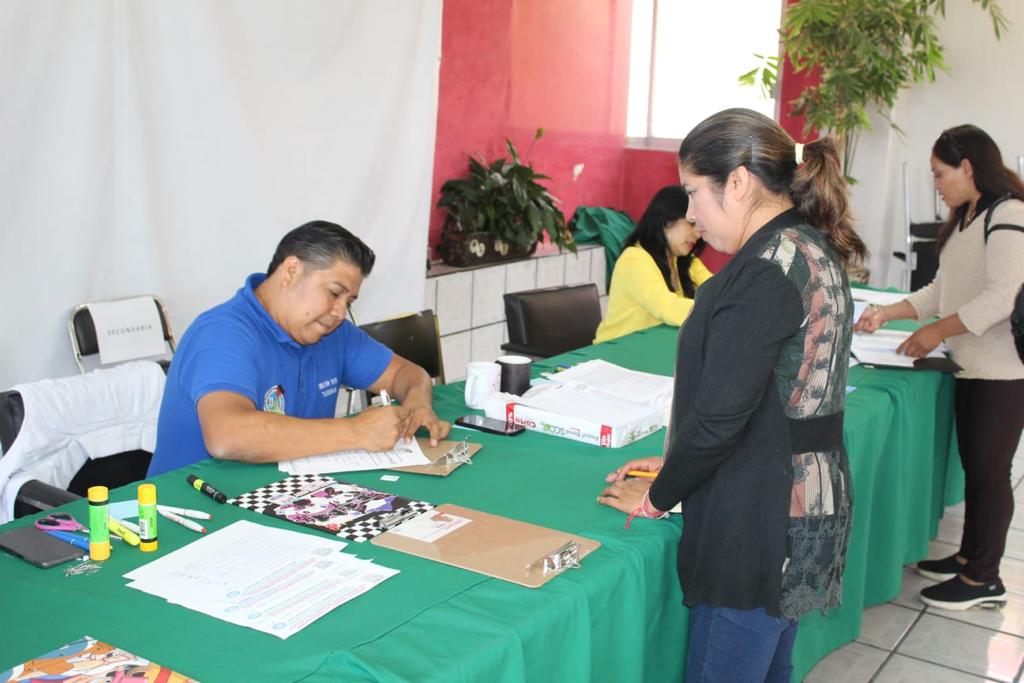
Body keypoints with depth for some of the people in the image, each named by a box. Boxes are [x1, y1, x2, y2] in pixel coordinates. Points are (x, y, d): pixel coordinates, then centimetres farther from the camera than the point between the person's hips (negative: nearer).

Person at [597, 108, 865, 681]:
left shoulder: (768, 268, -20)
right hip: (808, 503, 10)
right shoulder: (814, 251, 11)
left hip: (760, 521, -10)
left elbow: (720, 410, -21)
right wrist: (677, 464, 14)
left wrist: (659, 495, -6)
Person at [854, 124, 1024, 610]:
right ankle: (970, 557, 29)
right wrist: (886, 314, 8)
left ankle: (984, 579, 10)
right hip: (972, 367, 9)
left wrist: (937, 332, -17)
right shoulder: (966, 220, 14)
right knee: (973, 466, 16)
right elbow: (941, 291, 17)